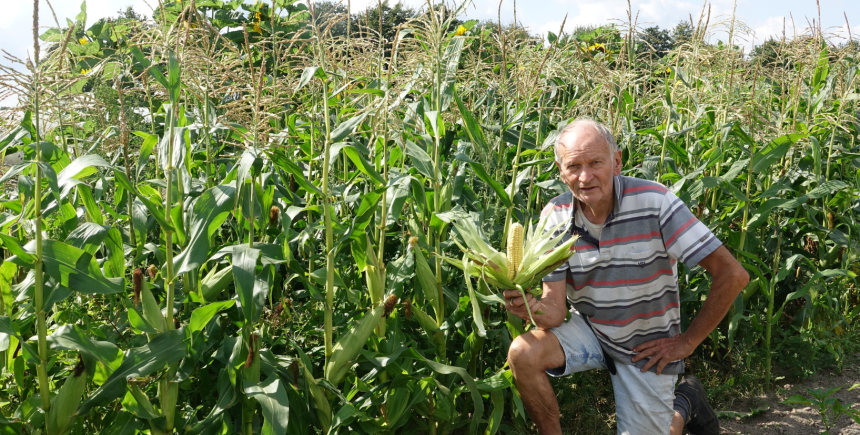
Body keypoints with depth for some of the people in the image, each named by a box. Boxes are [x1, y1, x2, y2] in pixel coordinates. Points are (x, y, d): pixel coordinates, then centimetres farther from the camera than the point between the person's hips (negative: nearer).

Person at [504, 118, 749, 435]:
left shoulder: (654, 202, -24)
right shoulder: (555, 216, -12)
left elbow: (733, 275, -23)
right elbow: (555, 310, -14)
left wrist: (687, 342, -14)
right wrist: (533, 308, -39)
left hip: (647, 346, -2)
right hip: (588, 329, 2)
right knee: (522, 353, -23)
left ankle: (685, 404, 34)